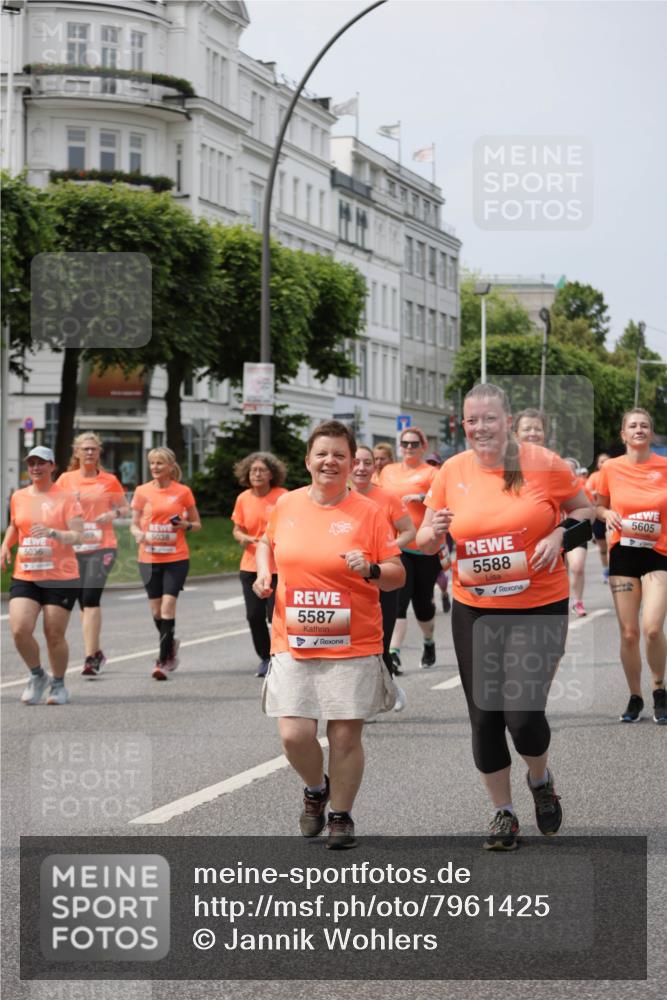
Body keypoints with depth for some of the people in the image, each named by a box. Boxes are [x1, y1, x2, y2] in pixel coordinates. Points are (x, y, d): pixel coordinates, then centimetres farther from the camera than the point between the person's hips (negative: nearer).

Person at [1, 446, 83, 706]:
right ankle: (37, 676, 12)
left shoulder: (66, 499, -2)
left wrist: (52, 532, -27)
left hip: (61, 577, -3)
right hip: (24, 576, 3)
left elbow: (76, 536, -10)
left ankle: (58, 684, 22)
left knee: (55, 635, 0)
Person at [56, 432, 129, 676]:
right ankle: (96, 652, 26)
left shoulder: (109, 481, 4)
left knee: (91, 598, -18)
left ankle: (90, 657, -19)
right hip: (74, 547, 3)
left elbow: (125, 509, 12)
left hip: (102, 546, -3)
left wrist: (114, 513, -10)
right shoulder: (66, 479, 7)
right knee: (84, 602, 9)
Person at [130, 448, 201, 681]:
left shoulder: (183, 492, 0)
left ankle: (163, 660, -9)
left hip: (176, 558, -2)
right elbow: (134, 524, 10)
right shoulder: (142, 491, 4)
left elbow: (197, 524, 10)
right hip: (149, 558, 3)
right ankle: (170, 644, 35)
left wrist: (186, 525, -12)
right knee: (156, 610, 8)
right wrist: (138, 534, -13)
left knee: (168, 606, -14)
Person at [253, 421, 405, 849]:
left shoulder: (368, 512, -4)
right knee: (294, 734, -5)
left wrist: (370, 569, -20)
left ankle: (341, 815, 22)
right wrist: (264, 572, 7)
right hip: (294, 643, 2)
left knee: (346, 736, 1)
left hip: (352, 646, -2)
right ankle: (315, 789, 27)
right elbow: (268, 542, 26)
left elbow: (398, 576, 0)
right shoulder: (287, 505, 5)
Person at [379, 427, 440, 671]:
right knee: (398, 599, -12)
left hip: (425, 548, -2)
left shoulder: (430, 473, -1)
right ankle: (394, 653, -19)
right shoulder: (388, 472, 12)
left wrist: (423, 497, -27)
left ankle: (429, 643, 36)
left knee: (422, 601, 9)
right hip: (396, 547, 2)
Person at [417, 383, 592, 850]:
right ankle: (503, 812, 26)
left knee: (523, 714, -11)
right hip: (474, 611, 3)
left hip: (539, 607, -3)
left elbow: (584, 509, 6)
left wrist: (559, 534, -13)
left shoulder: (543, 463, -8)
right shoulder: (453, 471, 0)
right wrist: (433, 532, -15)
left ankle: (541, 779, 23)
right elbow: (427, 543, 8)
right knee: (484, 715, 7)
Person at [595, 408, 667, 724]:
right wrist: (607, 515, -7)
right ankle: (635, 698, 20)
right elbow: (599, 506, 15)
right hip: (623, 554, 2)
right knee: (628, 633, 2)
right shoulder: (611, 468, 1)